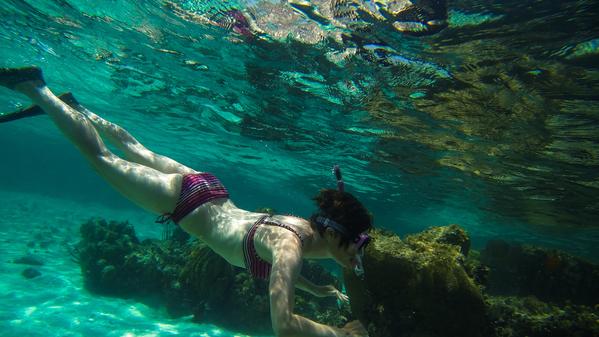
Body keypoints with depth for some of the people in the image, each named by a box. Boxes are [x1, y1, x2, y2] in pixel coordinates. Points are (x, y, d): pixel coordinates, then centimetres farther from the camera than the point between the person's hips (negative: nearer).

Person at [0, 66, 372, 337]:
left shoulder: (308, 229, -7)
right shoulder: (291, 245, -33)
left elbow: (284, 269, 14)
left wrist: (319, 290, 6)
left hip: (208, 189, 7)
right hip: (187, 200, -6)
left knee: (140, 154, 29)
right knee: (102, 158, 12)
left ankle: (77, 109, 51)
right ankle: (35, 88, 29)